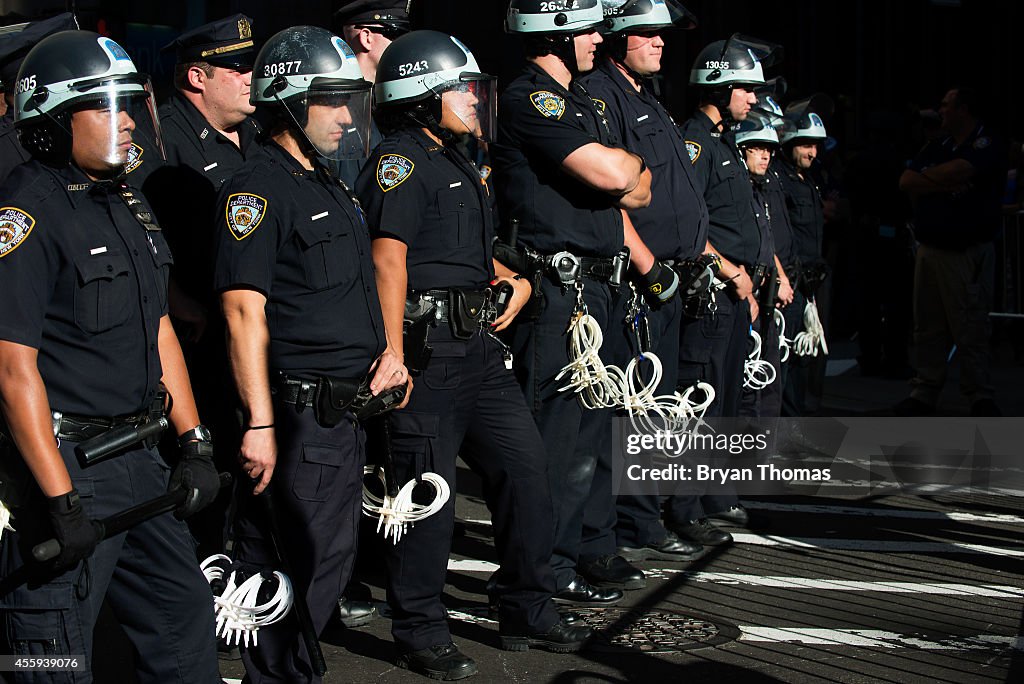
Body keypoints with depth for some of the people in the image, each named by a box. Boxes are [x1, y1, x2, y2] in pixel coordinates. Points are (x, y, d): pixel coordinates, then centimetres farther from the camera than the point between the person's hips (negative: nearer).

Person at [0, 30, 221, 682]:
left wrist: (194, 443, 12)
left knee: (185, 614, 17)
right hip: (65, 461, -8)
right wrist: (60, 499, -22)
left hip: (139, 456, 9)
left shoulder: (130, 203, 12)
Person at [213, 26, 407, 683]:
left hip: (348, 408, 10)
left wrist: (389, 347, 8)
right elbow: (244, 312, -19)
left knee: (332, 561, 18)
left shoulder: (332, 188, 17)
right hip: (296, 414, -10)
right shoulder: (258, 190, -13)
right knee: (294, 571, -3)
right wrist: (259, 424, -24)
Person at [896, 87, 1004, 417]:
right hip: (930, 250, 6)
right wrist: (945, 182, -8)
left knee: (971, 330, -5)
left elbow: (957, 171, -21)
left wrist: (927, 175, -1)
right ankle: (924, 393, 13)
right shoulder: (937, 146, 17)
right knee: (927, 329, 7)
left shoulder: (988, 145, -4)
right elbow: (906, 183, 6)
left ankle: (981, 399, 0)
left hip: (968, 253, -6)